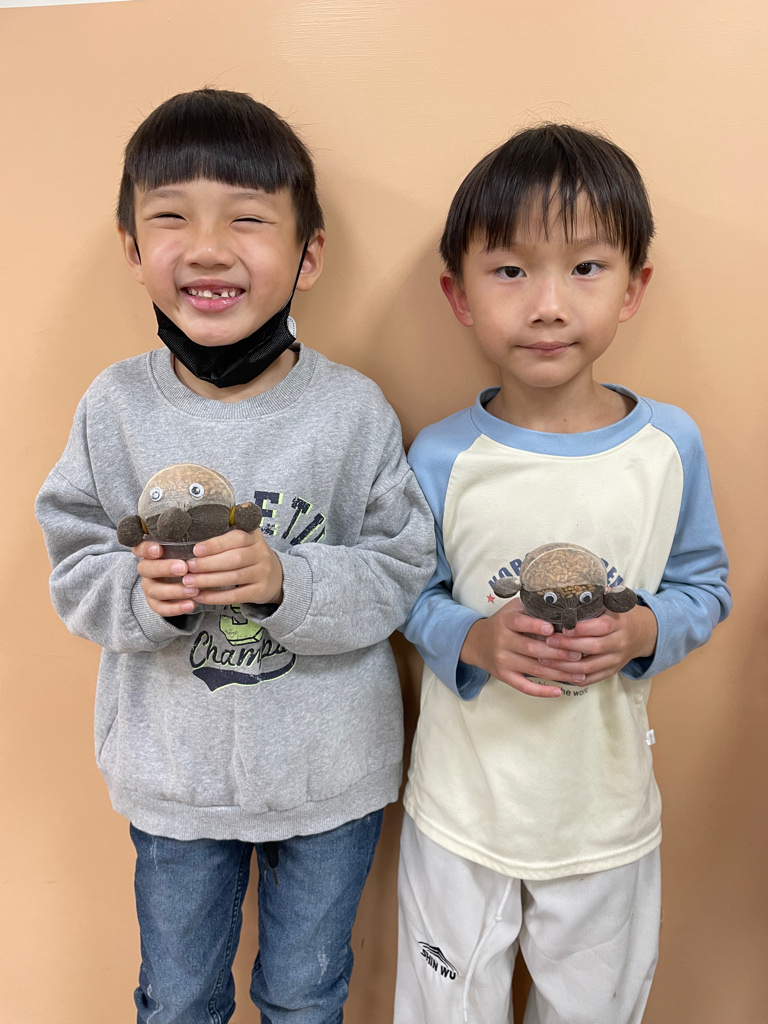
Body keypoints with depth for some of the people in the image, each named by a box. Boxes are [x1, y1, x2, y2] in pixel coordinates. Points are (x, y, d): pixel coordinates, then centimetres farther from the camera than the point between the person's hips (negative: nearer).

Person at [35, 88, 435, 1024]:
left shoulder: (353, 408, -15)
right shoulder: (117, 407, -11)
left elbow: (402, 572, -14)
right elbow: (75, 576, -6)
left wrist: (286, 581, -30)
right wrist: (143, 590, -26)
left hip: (331, 771, 0)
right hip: (173, 769, 1)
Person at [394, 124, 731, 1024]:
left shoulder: (670, 445, -12)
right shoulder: (440, 457, -16)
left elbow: (705, 585, 0)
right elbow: (408, 592, -4)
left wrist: (642, 631, -20)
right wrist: (473, 640, -24)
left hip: (607, 812, 2)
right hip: (462, 810, -1)